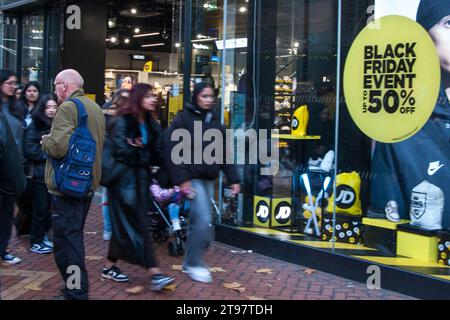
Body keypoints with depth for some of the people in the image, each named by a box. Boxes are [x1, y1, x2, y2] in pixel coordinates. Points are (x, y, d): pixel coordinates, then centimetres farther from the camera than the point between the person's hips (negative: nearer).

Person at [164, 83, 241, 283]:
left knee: (197, 221, 11)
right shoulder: (183, 119, -6)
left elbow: (224, 154, 16)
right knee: (203, 219, -13)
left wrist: (233, 179, 9)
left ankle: (189, 262, 24)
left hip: (209, 179, 6)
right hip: (191, 177, -6)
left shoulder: (215, 122, 13)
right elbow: (172, 151, -12)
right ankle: (194, 263, 2)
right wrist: (181, 179, -18)